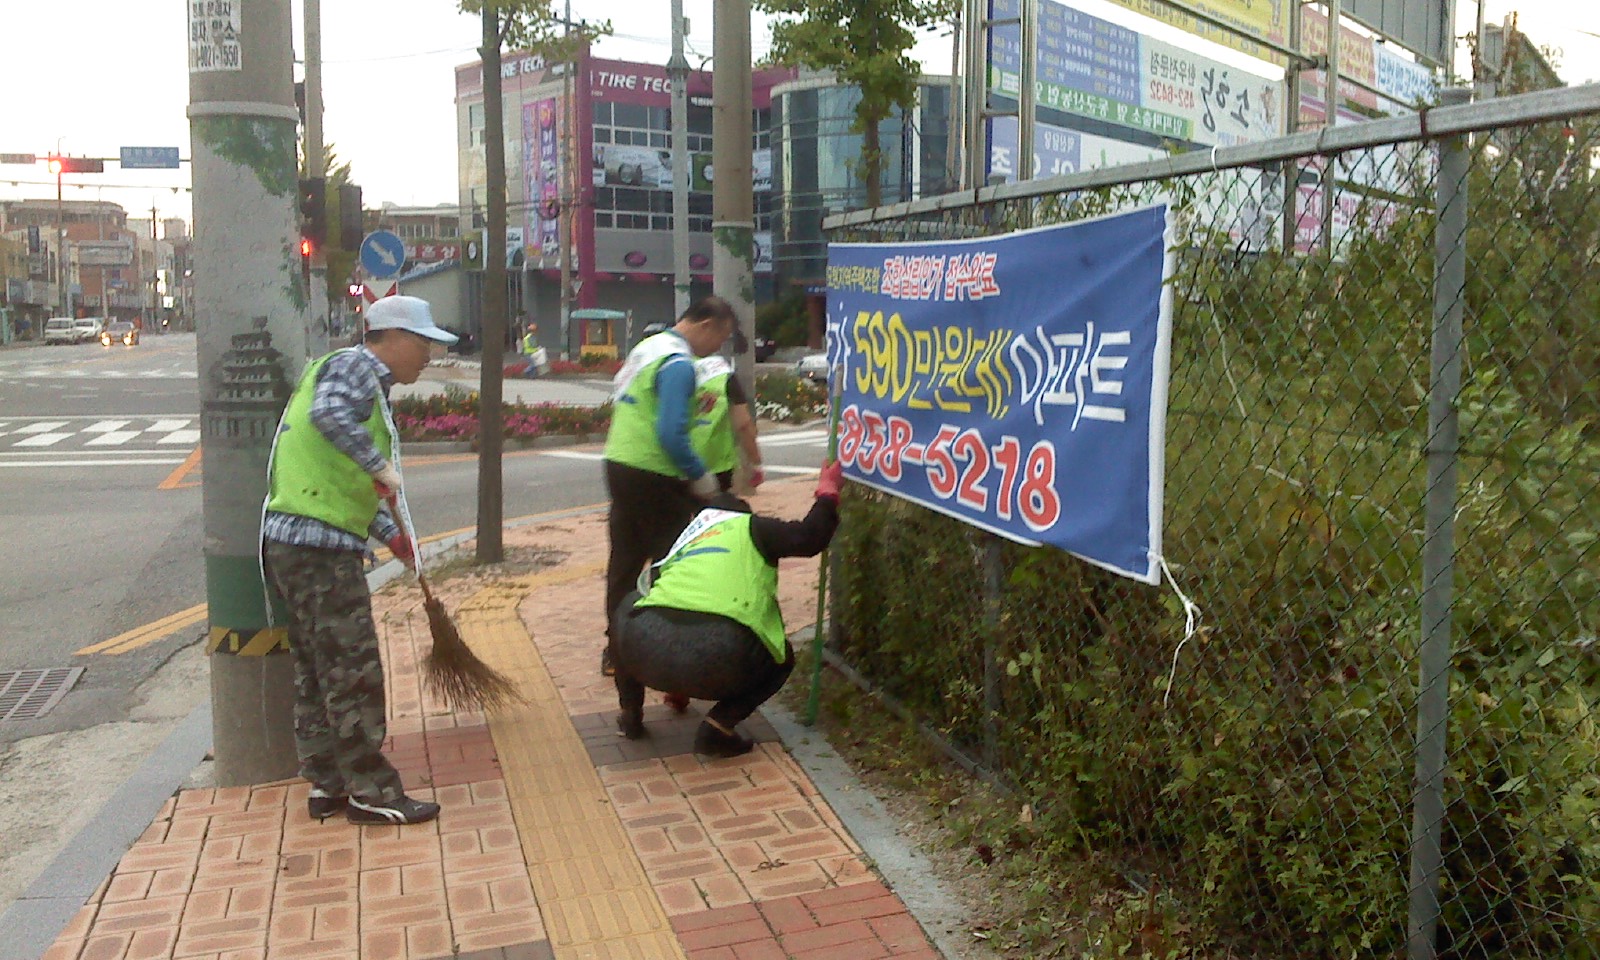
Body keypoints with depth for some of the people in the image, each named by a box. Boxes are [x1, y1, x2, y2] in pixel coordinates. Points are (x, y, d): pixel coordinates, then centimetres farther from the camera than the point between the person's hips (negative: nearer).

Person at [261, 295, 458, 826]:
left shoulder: (371, 383, 24)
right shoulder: (356, 366, -6)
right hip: (319, 547, -11)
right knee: (354, 671, -4)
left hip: (293, 544, 11)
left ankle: (327, 785, 24)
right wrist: (381, 464, -25)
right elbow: (328, 412, -30)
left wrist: (391, 534, 22)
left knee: (318, 672, 15)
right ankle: (372, 793, 4)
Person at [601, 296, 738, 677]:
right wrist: (702, 478, -13)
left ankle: (615, 649, 22)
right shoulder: (679, 364, -16)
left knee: (624, 561, 14)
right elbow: (672, 434, -25)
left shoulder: (646, 347, 13)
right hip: (651, 475, -9)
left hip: (618, 464, 9)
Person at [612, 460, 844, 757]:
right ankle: (719, 725, 6)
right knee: (782, 657, 29)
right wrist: (828, 491, 28)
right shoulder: (750, 527, 22)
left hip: (647, 651, 4)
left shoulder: (684, 539, 35)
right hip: (719, 659, -4)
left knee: (630, 606, 39)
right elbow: (810, 538, 8)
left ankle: (629, 714, 33)